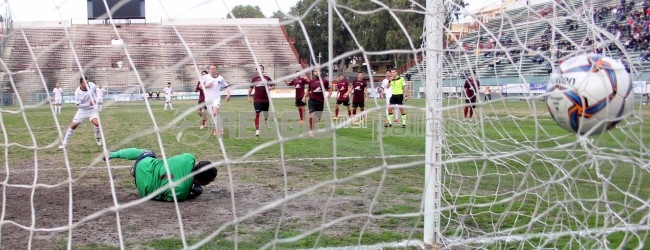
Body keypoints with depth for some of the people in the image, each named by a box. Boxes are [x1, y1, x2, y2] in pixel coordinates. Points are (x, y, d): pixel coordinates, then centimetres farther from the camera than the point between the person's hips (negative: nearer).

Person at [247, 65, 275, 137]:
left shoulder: (267, 78, 0)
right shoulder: (254, 78, 2)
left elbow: (273, 86, 6)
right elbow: (251, 87, 13)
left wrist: (270, 88, -16)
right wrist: (248, 96, 11)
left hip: (265, 99, 2)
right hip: (257, 99, -2)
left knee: (266, 113, 17)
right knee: (257, 114, -12)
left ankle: (266, 120, 54)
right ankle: (257, 130, -10)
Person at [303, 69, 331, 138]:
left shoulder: (324, 81, 0)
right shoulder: (311, 81, 2)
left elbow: (330, 90, 6)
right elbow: (308, 90, 18)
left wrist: (327, 98, -8)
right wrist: (304, 97, 3)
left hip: (320, 102, 2)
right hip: (312, 100, -2)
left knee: (318, 118, 10)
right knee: (312, 115, -20)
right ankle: (311, 131, -10)